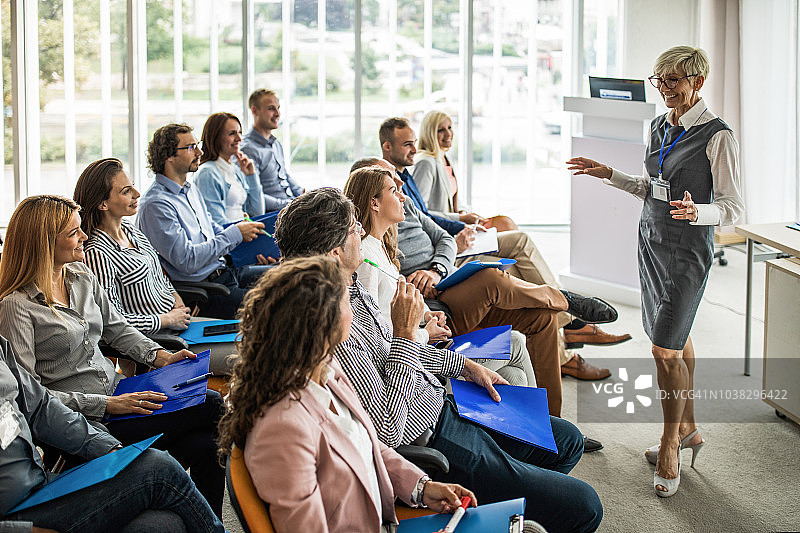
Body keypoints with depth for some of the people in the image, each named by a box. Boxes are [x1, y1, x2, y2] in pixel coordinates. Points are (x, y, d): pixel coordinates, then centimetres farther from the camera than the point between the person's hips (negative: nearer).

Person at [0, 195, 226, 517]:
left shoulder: (82, 276, 10)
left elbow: (117, 327, 23)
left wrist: (158, 356, 4)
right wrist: (106, 405, -20)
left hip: (116, 391, 7)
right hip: (81, 420, -7)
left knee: (202, 446, -18)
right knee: (212, 407, -18)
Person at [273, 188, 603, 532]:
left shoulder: (351, 288, 2)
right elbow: (385, 430, -30)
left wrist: (465, 366, 18)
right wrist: (405, 332, -25)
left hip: (442, 408, 10)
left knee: (568, 441, 21)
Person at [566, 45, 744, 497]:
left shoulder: (717, 135, -14)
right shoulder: (659, 126, 8)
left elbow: (734, 207, -13)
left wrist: (697, 212, -31)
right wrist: (610, 175, 12)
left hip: (689, 248, -7)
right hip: (652, 239, 7)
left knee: (666, 348, -7)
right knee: (677, 338, 16)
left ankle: (671, 443, 9)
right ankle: (688, 428, 29)